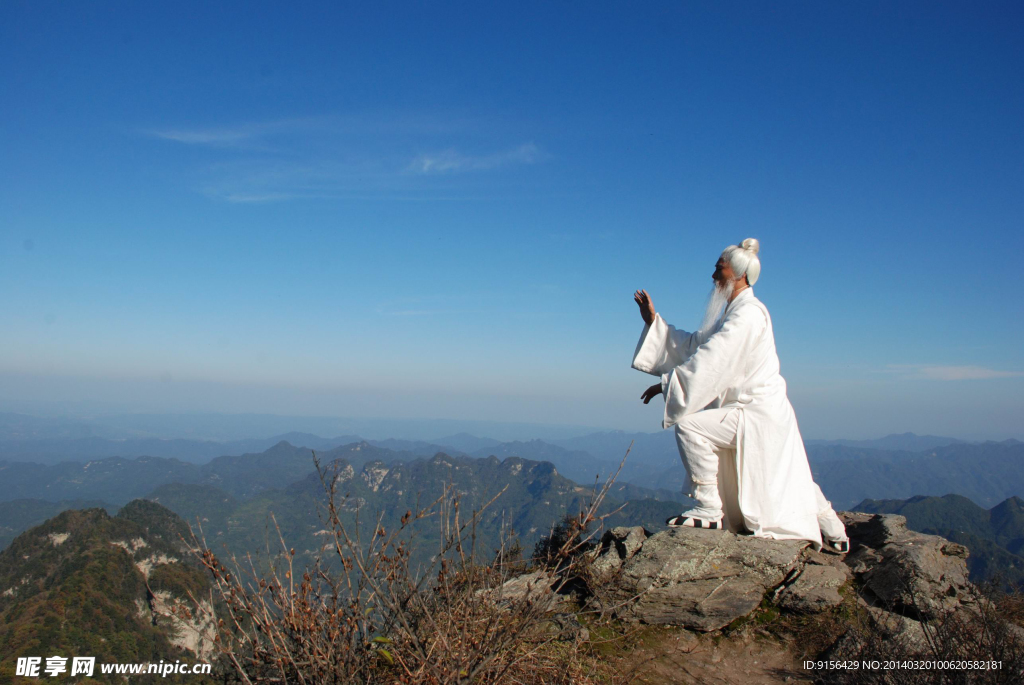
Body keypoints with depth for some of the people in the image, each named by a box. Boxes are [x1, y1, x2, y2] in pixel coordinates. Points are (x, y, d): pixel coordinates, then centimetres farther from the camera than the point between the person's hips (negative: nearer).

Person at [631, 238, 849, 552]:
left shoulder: (748, 314, -17)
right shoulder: (734, 312, 14)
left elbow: (710, 362, -25)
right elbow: (693, 346, 14)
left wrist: (666, 383, -19)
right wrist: (654, 321, 9)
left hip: (758, 416, -10)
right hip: (759, 416, 10)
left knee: (689, 426, -21)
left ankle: (709, 509, -12)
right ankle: (832, 531, 34)